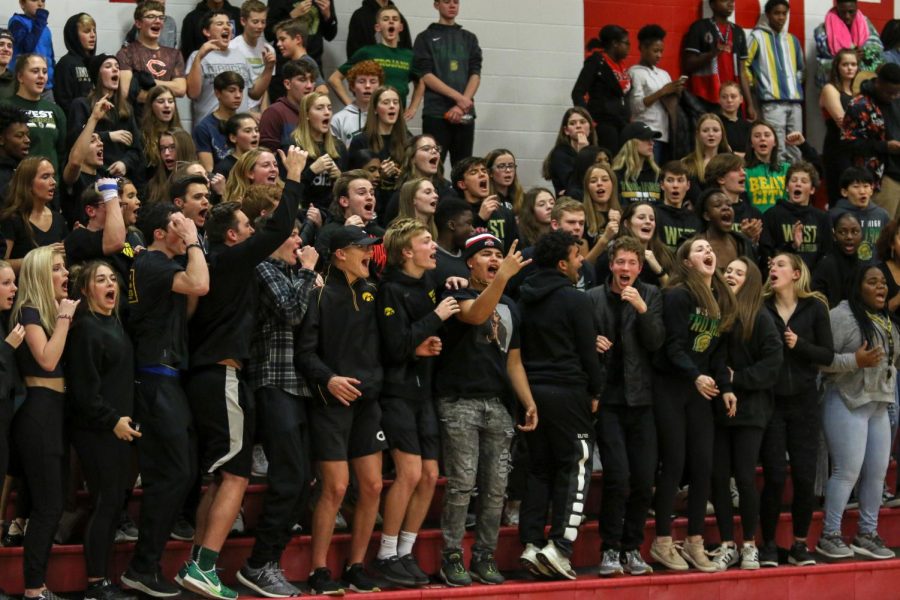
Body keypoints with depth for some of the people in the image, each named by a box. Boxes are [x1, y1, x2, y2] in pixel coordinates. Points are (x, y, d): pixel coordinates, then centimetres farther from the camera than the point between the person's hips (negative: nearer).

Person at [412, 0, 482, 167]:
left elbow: (475, 74, 7)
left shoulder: (469, 38, 15)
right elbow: (426, 75, -4)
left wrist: (462, 105, -9)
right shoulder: (426, 38, 6)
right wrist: (458, 97, -13)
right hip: (436, 113, -3)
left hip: (465, 114, 3)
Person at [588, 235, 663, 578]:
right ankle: (610, 550, 1)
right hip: (608, 398, -2)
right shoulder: (593, 298, 1)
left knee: (644, 479, 2)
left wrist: (642, 309, -17)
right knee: (617, 475, -12)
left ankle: (632, 548, 16)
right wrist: (592, 344, -14)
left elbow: (656, 343, -4)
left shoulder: (651, 296, 6)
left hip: (641, 398, 2)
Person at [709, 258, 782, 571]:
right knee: (718, 477, 3)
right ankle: (727, 545, 13)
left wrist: (738, 379, -13)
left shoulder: (759, 318, -3)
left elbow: (772, 361, -9)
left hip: (749, 408, -3)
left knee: (745, 477, -3)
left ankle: (749, 546, 11)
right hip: (716, 407, 3)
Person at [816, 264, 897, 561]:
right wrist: (855, 361, -24)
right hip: (847, 403, -8)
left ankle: (867, 535, 17)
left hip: (878, 406, 8)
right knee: (848, 471, -8)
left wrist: (889, 390, 15)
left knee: (877, 472, 7)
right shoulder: (843, 316, -11)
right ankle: (829, 536, 1)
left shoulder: (887, 321, 15)